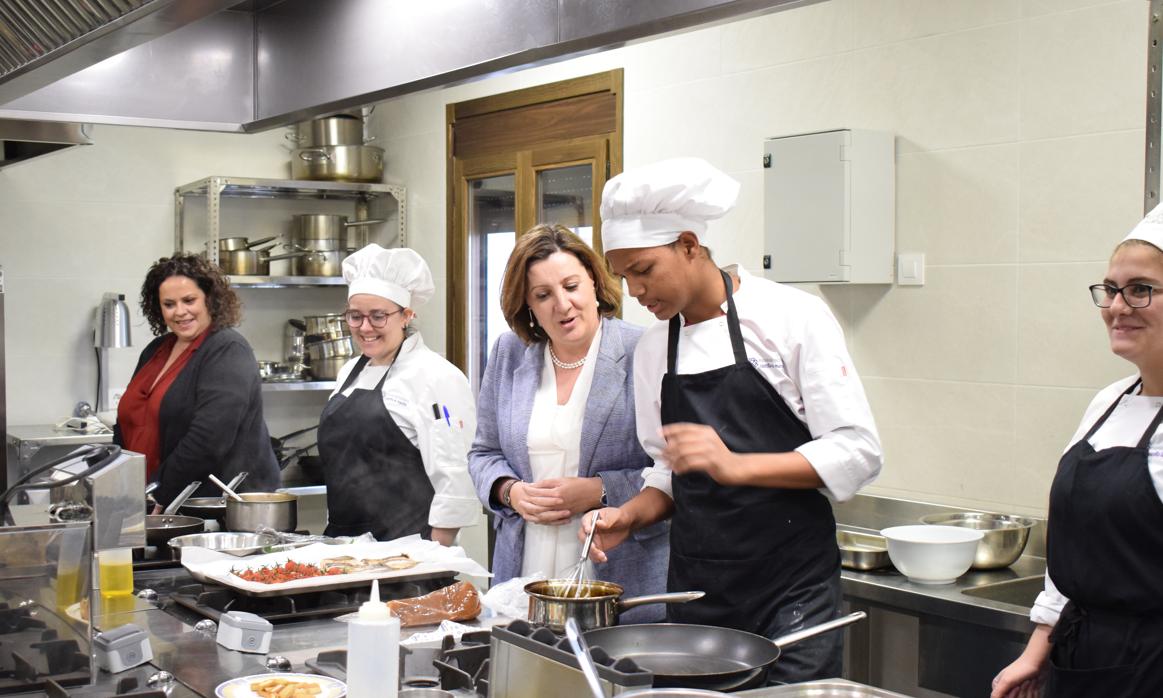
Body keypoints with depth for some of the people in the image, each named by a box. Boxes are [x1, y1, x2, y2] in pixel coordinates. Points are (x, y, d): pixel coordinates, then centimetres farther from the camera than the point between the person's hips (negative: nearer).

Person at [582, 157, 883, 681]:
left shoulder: (792, 317, -8)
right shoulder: (652, 350, 9)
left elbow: (857, 452, -12)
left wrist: (735, 464, -22)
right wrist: (630, 516, -3)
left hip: (791, 583, -4)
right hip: (696, 586, 5)